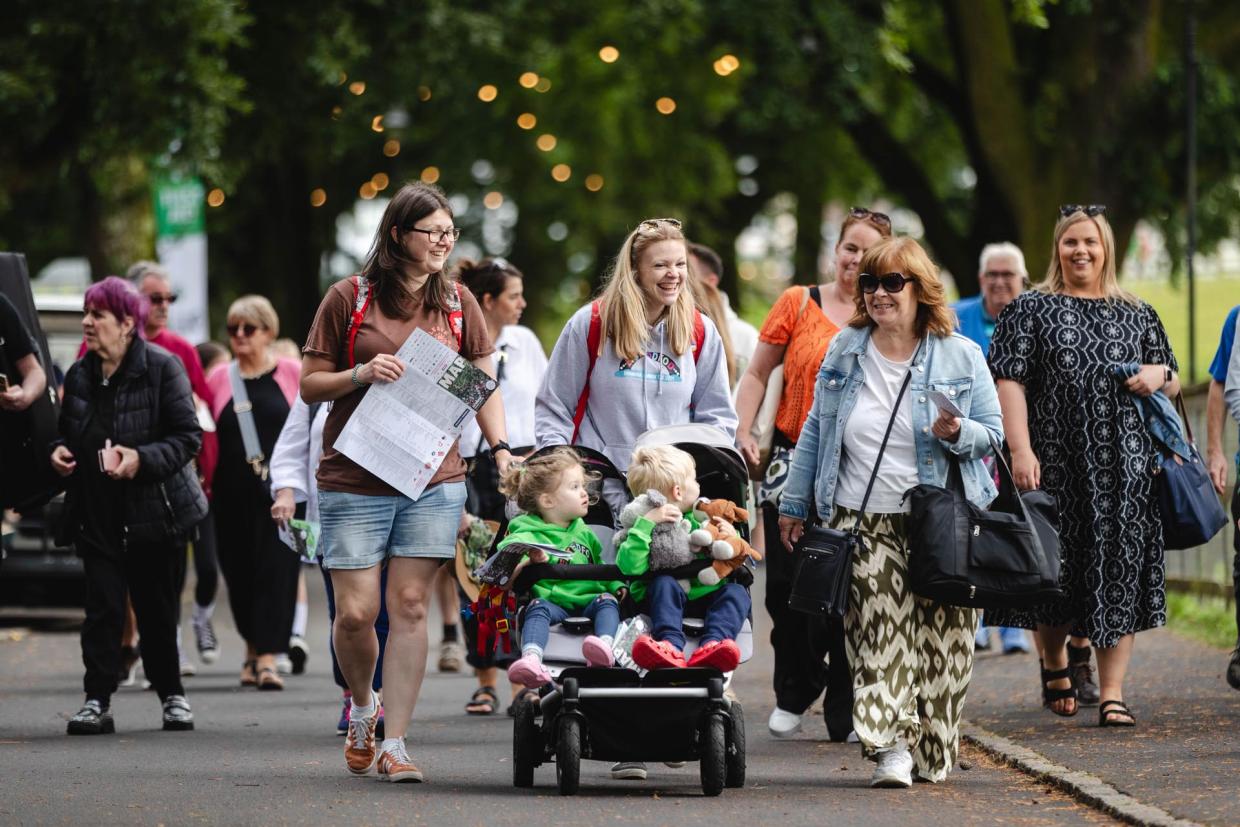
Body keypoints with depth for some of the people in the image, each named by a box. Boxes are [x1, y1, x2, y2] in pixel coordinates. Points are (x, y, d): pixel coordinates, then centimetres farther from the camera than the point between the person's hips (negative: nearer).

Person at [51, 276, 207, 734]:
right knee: (102, 607, -5)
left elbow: (188, 437, -9)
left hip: (155, 512, -4)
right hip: (97, 513, 4)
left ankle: (171, 693, 22)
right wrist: (59, 452, 0)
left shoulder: (162, 367, -8)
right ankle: (97, 701, -5)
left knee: (157, 609, 5)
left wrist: (142, 459, -23)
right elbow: (69, 434, 23)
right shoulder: (79, 375, 8)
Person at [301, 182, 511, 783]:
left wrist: (500, 448, 0)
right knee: (355, 613, -5)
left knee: (410, 606, -4)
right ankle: (361, 706, 25)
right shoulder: (349, 299, 0)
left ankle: (394, 744, 1)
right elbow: (309, 385, 4)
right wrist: (361, 375, -14)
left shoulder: (457, 303, 9)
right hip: (353, 480, -2)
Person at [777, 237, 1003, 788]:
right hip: (863, 522, 1)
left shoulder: (961, 357, 2)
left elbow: (992, 433, 4)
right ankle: (891, 746, -19)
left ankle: (931, 752, 9)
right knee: (878, 634, -13)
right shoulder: (844, 351, 9)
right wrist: (794, 505, 16)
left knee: (940, 637, -2)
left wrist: (957, 433, -18)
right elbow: (815, 432, 16)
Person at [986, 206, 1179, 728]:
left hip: (1123, 465, 2)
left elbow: (1172, 385, 21)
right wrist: (1021, 451, -15)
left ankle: (1112, 694, -1)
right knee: (1056, 572, 4)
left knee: (1118, 572, -3)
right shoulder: (1031, 310, 5)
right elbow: (1010, 382, -4)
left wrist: (1159, 375, -4)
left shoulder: (1137, 315, 14)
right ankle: (1054, 664, 32)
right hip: (1056, 464, -2)